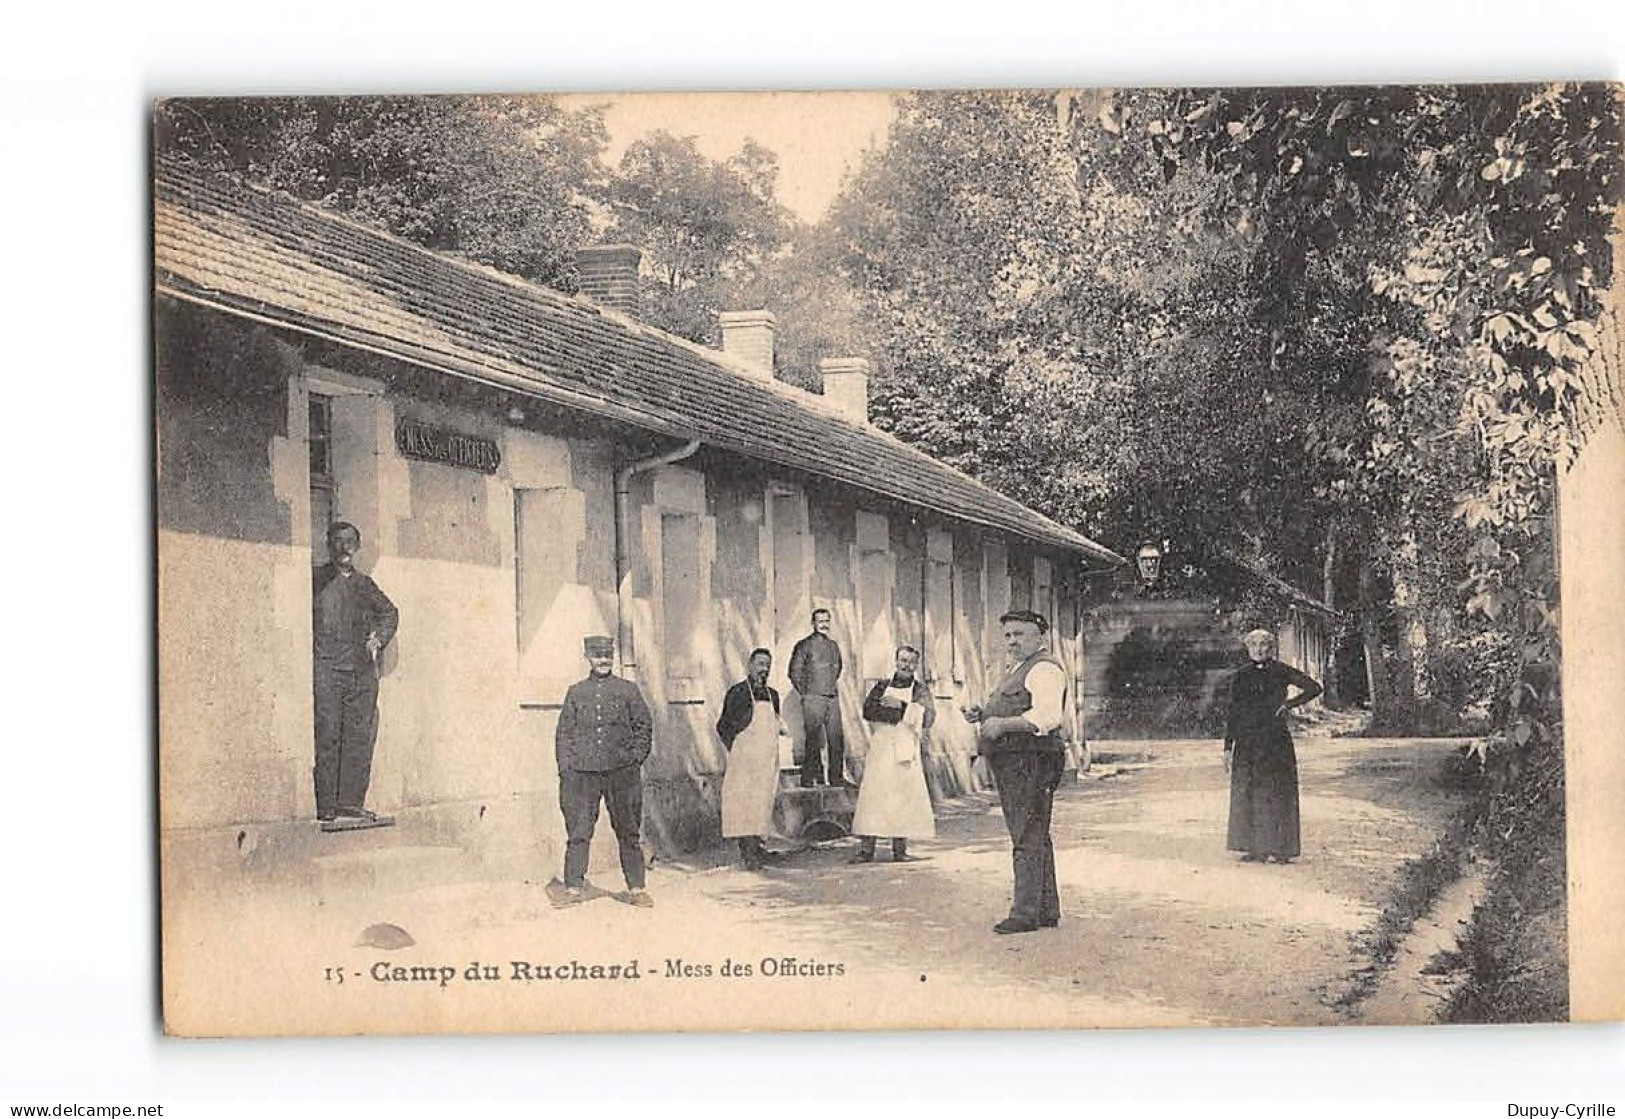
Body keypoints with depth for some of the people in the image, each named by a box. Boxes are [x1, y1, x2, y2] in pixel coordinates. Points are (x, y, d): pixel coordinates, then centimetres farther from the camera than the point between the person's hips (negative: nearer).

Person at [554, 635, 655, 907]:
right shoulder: (575, 692, 12)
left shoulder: (628, 690, 8)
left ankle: (636, 888, 10)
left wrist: (635, 759, -2)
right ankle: (574, 887, 5)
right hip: (582, 772, 1)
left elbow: (645, 726, 8)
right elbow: (564, 732, 12)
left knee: (628, 832, 4)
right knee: (577, 832, -1)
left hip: (621, 772, -1)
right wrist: (565, 767, 2)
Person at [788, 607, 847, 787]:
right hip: (813, 698, -6)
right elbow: (794, 672, -3)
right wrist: (805, 693, -4)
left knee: (837, 739, 3)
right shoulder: (804, 645, -2)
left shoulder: (833, 646, 16)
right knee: (814, 740, -7)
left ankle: (837, 777, 10)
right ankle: (809, 778, -3)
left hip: (833, 698, 6)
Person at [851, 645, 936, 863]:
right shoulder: (881, 686, 15)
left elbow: (928, 715, -5)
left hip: (906, 752, -1)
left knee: (904, 797, -3)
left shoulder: (920, 689, 10)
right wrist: (905, 714, -9)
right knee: (872, 797, -6)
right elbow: (868, 710, -1)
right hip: (880, 749, 1)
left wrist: (901, 706, -12)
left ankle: (900, 849, 4)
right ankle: (866, 849, -6)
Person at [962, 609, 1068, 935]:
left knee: (1028, 838, -10)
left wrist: (1003, 724, -25)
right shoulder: (1018, 669, 23)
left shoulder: (1044, 668, -11)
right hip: (1012, 763, 11)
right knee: (1033, 838, 13)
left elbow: (1048, 716, -24)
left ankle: (1026, 913, -10)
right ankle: (1047, 911, 19)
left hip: (1031, 761, -11)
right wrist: (980, 714, 12)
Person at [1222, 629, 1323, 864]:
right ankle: (1256, 848, 3)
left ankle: (1281, 849, 0)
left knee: (1278, 793, -4)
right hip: (1247, 743, 2)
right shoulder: (1239, 677, 9)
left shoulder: (1281, 672, 4)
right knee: (1249, 794, -2)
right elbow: (1233, 712, 10)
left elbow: (1314, 688, 4)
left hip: (1276, 741, -2)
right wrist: (1228, 746, 5)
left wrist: (1288, 704, -4)